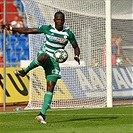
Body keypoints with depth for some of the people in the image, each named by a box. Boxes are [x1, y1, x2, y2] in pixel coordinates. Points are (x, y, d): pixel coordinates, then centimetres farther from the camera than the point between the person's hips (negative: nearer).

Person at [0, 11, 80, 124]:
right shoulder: (47, 29, -2)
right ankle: (25, 71, -18)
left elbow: (76, 47, 12)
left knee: (50, 88, -10)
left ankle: (42, 114, -8)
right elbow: (29, 30, 5)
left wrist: (76, 56, -12)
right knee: (44, 57, -42)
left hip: (54, 61, 1)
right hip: (44, 54, -1)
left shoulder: (68, 33, -1)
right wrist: (11, 29, 2)